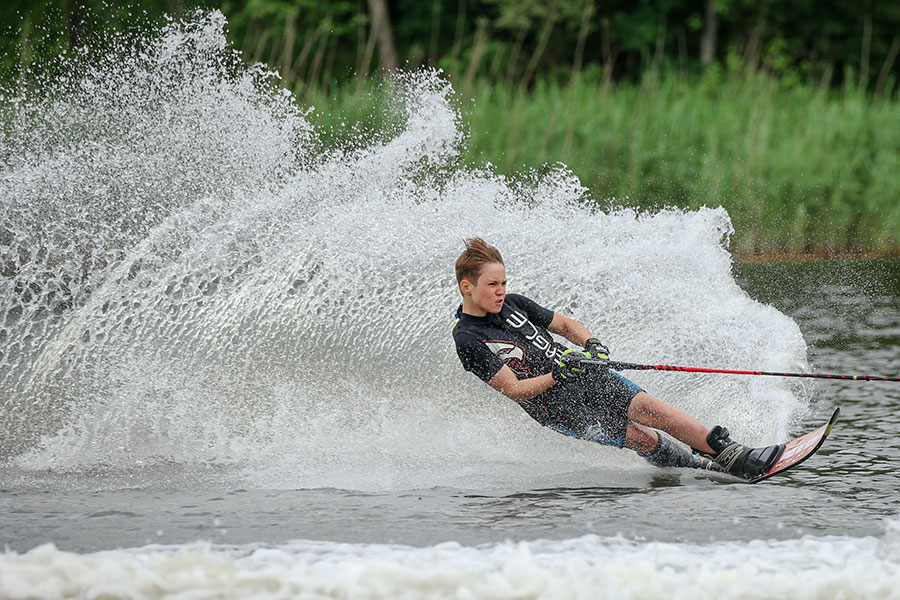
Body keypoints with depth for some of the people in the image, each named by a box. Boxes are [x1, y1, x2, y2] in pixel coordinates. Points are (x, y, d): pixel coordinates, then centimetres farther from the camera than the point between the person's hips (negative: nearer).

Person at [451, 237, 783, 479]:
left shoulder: (513, 304, 8)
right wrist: (559, 376, -25)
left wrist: (591, 344, -4)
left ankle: (728, 450, -13)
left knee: (650, 407, -14)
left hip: (585, 376, 5)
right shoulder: (468, 341, -12)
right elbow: (514, 390, -15)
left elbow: (563, 324, 17)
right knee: (643, 439, -19)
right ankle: (713, 468, -9)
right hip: (555, 406, -5)